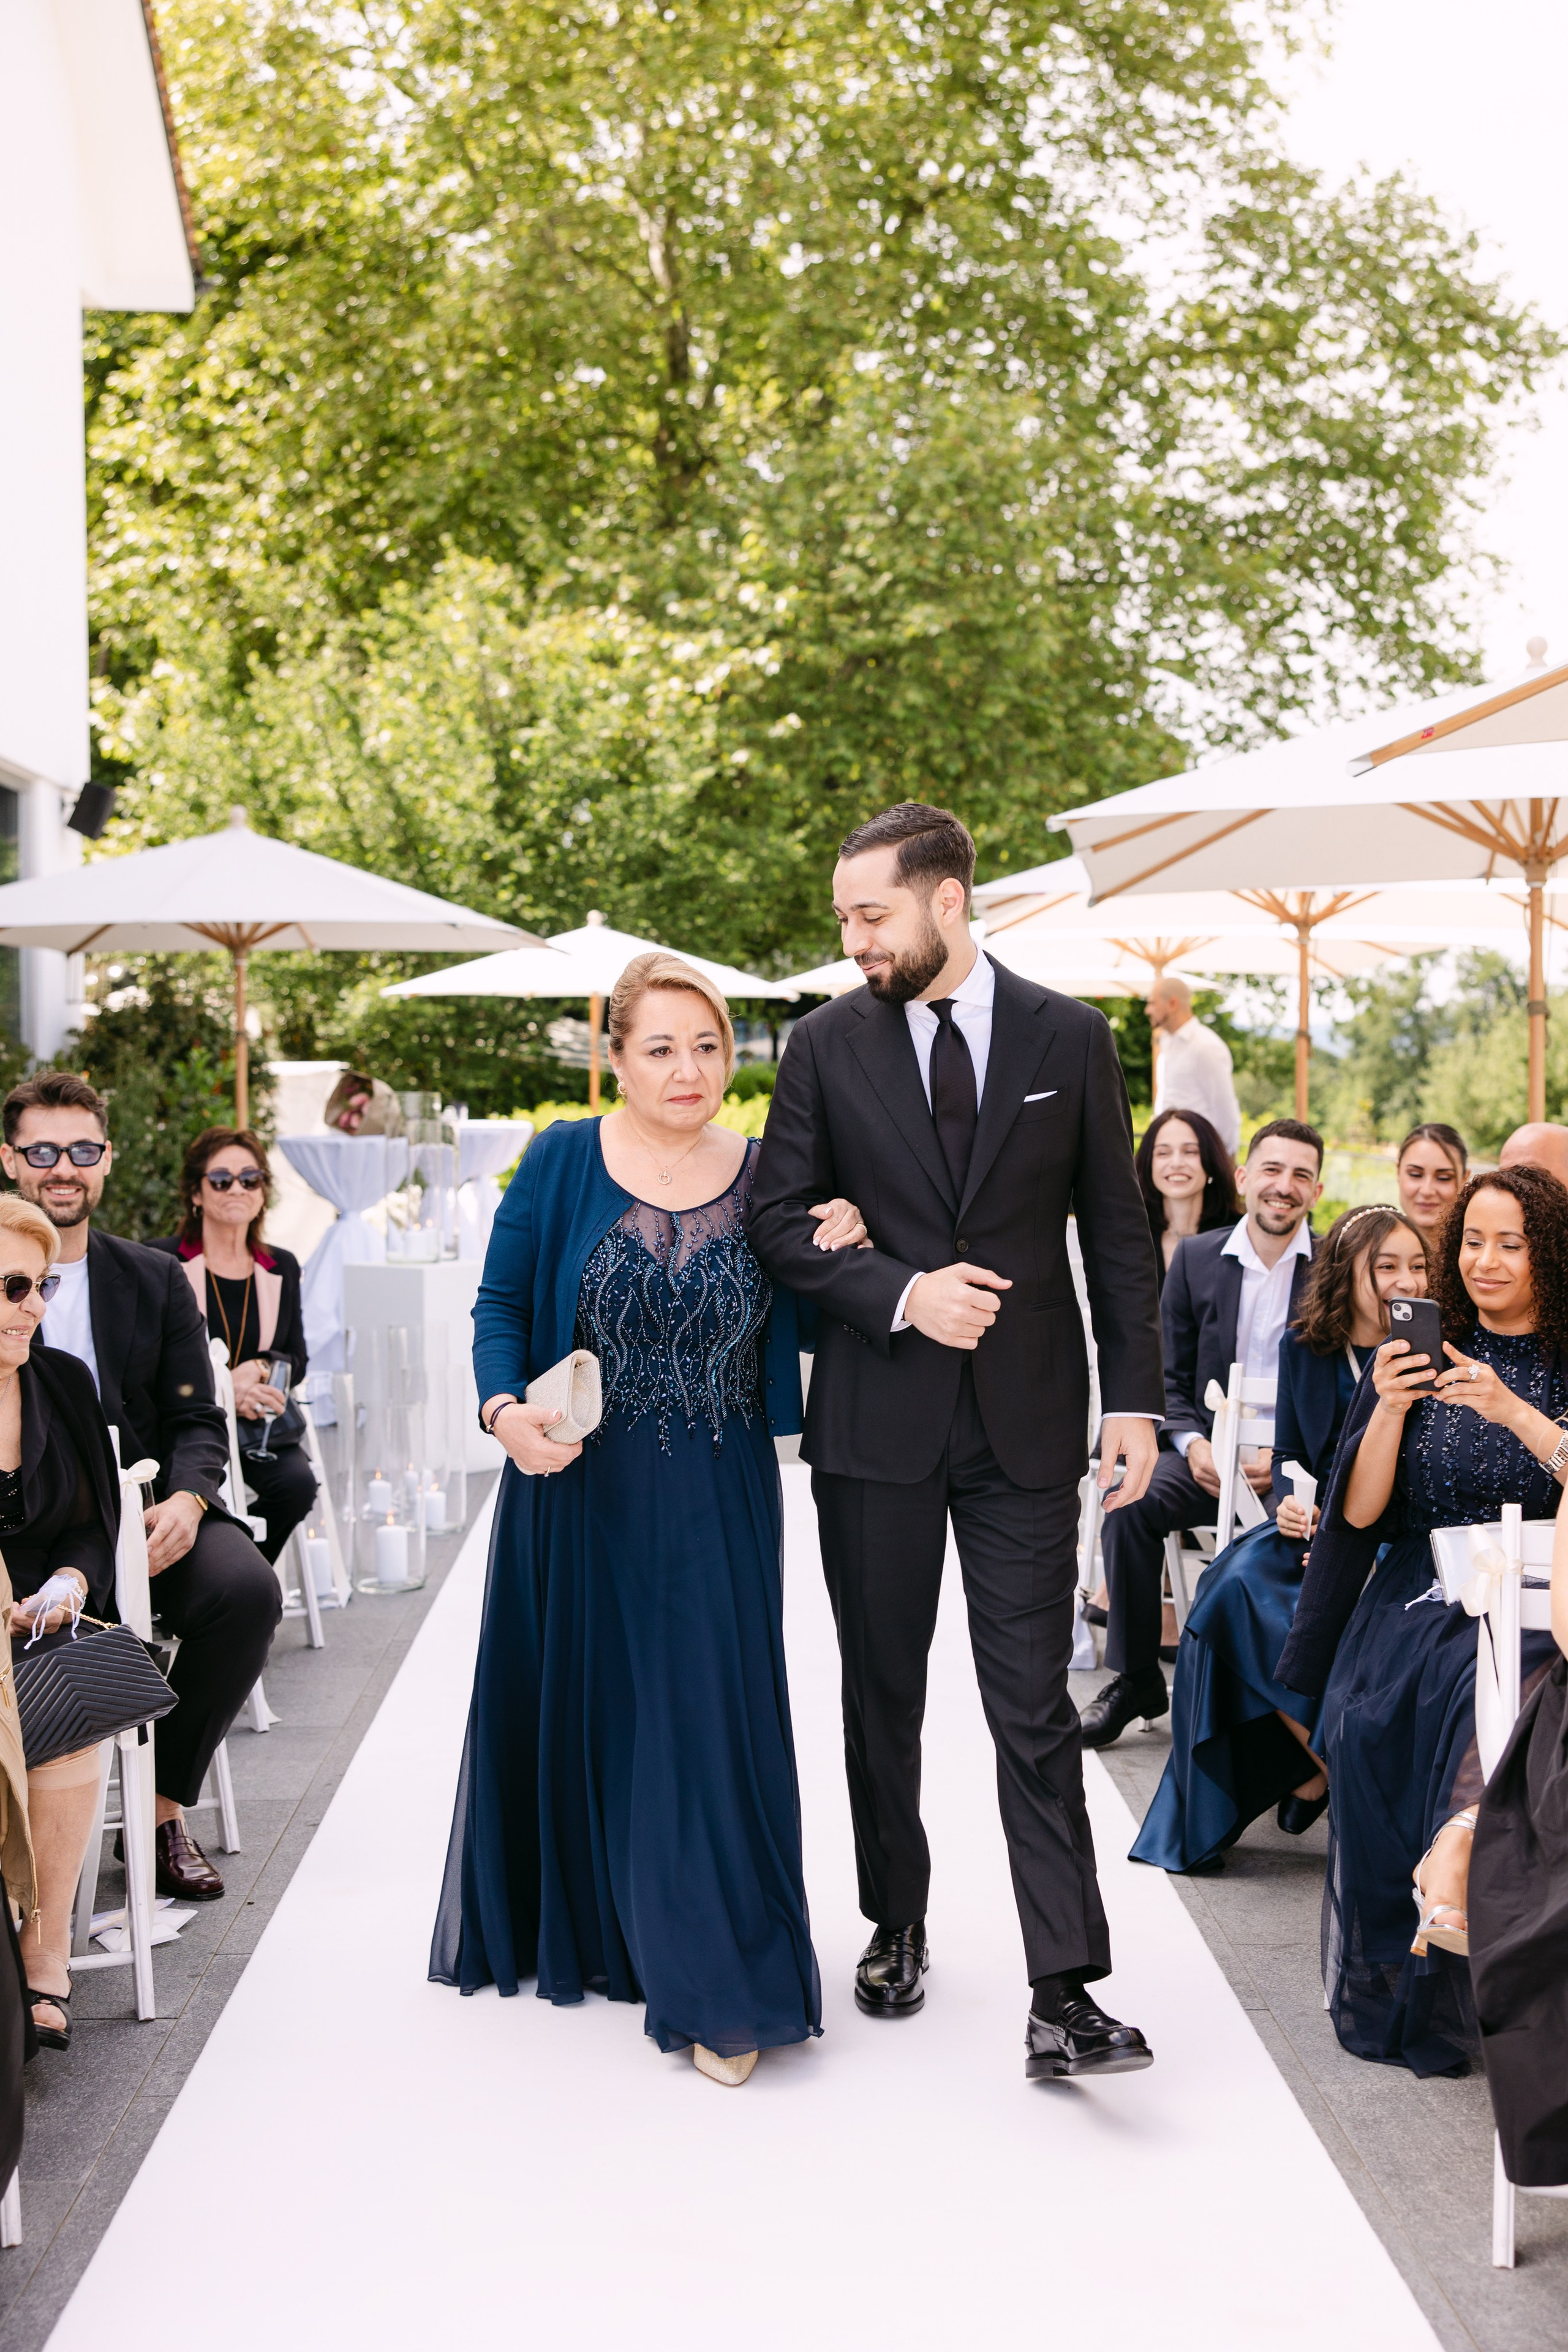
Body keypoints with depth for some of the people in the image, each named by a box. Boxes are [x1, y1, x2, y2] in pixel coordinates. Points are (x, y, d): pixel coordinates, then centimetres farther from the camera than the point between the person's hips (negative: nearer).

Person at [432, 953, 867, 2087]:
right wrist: (505, 1410, -16)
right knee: (578, 1706, 13)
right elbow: (501, 1303, 1)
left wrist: (845, 1254, -12)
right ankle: (566, 1923, 36)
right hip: (578, 1494, 0)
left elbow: (804, 1333, 6)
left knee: (708, 1722, -2)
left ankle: (720, 1988, 8)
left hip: (716, 1511, 0)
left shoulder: (770, 1177, 1)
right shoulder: (562, 1162, -2)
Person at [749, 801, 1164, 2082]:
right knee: (883, 1695, 13)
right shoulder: (828, 1043, 2)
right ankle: (897, 1925, 32)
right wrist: (902, 1293, -14)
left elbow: (1118, 1231, 4)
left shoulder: (1071, 1039, 1)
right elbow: (780, 1219, 2)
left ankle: (1064, 1993, -4)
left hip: (1026, 1415, -2)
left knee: (1034, 1703, -5)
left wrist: (1134, 1398, -1)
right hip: (876, 1416, 2)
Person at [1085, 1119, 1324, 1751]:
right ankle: (1134, 1679, -12)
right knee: (1129, 1503, -26)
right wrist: (1192, 1445, -10)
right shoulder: (1196, 1258, 9)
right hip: (1210, 1454, 2)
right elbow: (1170, 1379, 10)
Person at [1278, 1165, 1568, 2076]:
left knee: (1486, 1687, -37)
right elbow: (1360, 1513, 6)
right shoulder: (1425, 1353, 13)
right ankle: (1382, 1992, -21)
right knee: (1366, 1719, -27)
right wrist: (1390, 1408, -10)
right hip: (1417, 1590, 2)